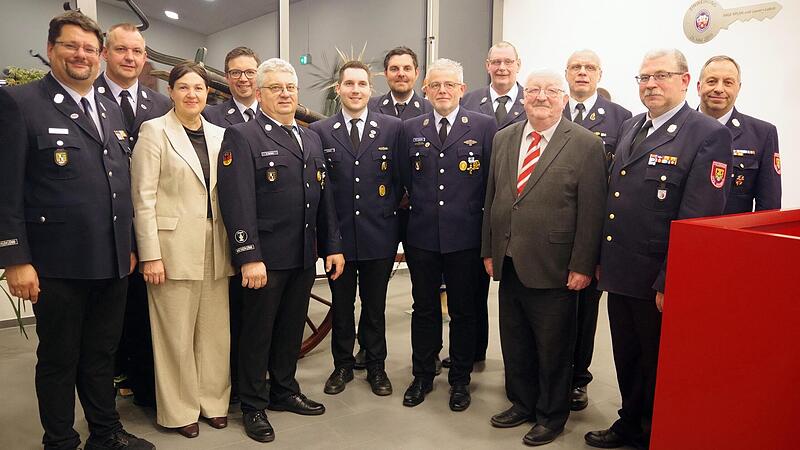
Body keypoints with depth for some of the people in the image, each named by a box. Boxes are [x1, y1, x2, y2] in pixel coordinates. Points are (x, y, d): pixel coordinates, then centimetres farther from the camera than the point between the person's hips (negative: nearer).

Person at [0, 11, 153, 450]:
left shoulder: (111, 110, 14)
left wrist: (129, 245, 14)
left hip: (112, 261, 6)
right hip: (58, 264, -5)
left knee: (102, 355, 18)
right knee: (58, 359, 10)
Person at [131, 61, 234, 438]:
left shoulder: (219, 135, 11)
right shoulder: (154, 131, -2)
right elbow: (144, 197, -6)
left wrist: (234, 245, 6)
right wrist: (150, 254, -11)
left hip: (216, 247, 4)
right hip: (173, 246, -4)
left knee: (216, 330, 9)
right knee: (176, 333, 5)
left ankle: (213, 400, 25)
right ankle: (179, 409, 21)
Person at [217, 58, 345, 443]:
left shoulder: (311, 138, 15)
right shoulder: (241, 137, -7)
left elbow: (324, 197, 14)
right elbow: (238, 203, -15)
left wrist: (332, 245, 10)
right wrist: (249, 258, -20)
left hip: (305, 256, 6)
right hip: (265, 258, -6)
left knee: (292, 328, 17)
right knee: (257, 331, 8)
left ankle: (284, 391, 35)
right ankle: (253, 406, 25)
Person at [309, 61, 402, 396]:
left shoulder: (392, 127, 1)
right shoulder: (319, 131, 2)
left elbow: (399, 179, 4)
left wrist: (390, 213, -2)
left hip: (379, 234, 0)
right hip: (338, 234, 1)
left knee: (375, 306, 13)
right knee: (341, 305, 14)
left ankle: (376, 367, 30)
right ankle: (342, 365, 32)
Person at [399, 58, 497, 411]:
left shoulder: (484, 126, -1)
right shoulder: (410, 129, 7)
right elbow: (404, 179, 11)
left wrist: (484, 224, 0)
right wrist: (418, 207, 7)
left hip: (466, 236, -2)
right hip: (422, 236, 2)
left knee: (464, 311, 10)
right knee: (424, 309, 13)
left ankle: (460, 380, 28)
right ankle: (423, 376, 31)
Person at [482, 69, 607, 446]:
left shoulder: (586, 145, -8)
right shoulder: (504, 139, 8)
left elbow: (591, 212, -10)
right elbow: (491, 198, 11)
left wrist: (582, 266, -11)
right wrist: (489, 250, 10)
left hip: (552, 268, -5)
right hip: (508, 264, 5)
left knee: (553, 348, 11)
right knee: (514, 342, 18)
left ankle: (551, 415, 32)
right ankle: (522, 403, 40)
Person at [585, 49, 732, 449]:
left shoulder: (709, 135, -12)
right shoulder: (629, 127, 10)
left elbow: (697, 218, -17)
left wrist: (669, 283, -18)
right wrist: (602, 259, 11)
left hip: (659, 282, -6)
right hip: (620, 273, 6)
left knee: (660, 366, 13)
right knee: (627, 357, 20)